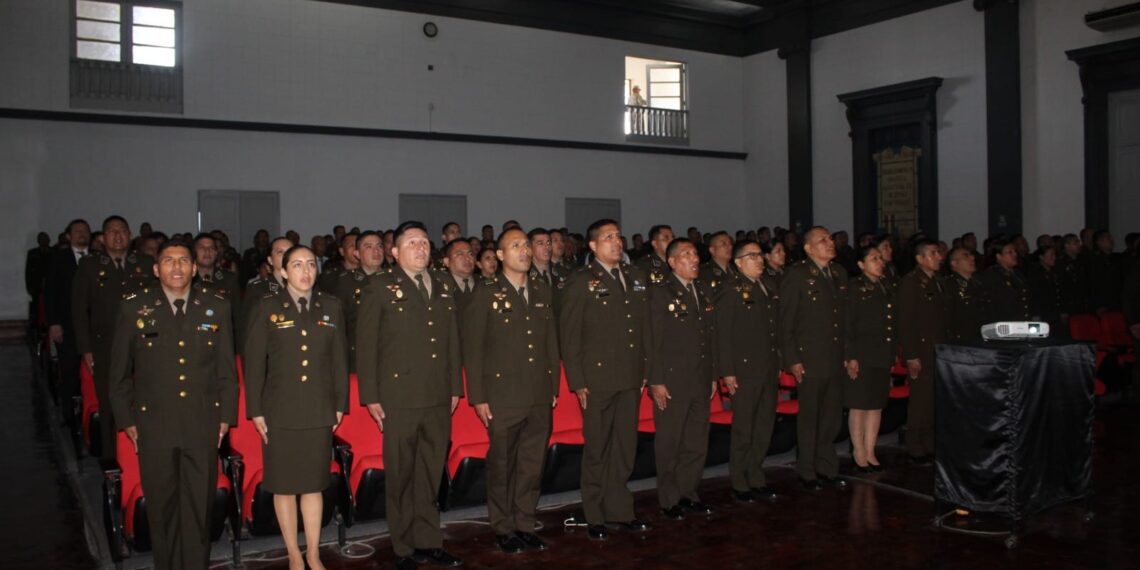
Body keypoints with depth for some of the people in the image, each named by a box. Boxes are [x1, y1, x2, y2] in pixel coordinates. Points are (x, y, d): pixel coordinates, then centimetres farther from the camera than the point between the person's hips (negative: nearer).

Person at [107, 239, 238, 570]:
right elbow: (118, 370, 7)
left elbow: (227, 367, 7)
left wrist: (225, 415, 4)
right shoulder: (134, 308, 2)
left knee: (200, 506, 6)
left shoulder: (217, 307, 4)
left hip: (202, 426, 0)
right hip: (154, 425, 0)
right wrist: (126, 419, 5)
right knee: (162, 506, 10)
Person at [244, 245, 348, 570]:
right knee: (283, 486, 7)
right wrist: (255, 410, -4)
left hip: (319, 411, 2)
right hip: (280, 411, -1)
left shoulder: (331, 307, 6)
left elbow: (339, 359, 8)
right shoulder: (267, 307, -1)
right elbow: (253, 361, -1)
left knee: (314, 483, 9)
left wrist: (340, 405, 6)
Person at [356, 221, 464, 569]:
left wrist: (455, 387, 14)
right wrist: (371, 397, -8)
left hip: (439, 400, 5)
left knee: (430, 475, 12)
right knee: (401, 477, 5)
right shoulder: (379, 290, -1)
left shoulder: (444, 290, 15)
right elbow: (366, 346, -4)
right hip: (399, 399, -4)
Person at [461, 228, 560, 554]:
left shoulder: (544, 291, 11)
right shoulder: (486, 295, -3)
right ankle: (503, 529, 22)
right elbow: (472, 348, -5)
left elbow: (552, 342, 14)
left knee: (532, 466, 11)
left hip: (540, 398, 4)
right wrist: (478, 398, -8)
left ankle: (525, 525, 25)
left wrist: (554, 386, 11)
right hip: (503, 398, -4)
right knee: (501, 466, 7)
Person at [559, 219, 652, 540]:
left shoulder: (637, 278, 12)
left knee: (625, 448, 12)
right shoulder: (580, 282, -4)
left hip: (631, 379, 5)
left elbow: (645, 327, 15)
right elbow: (569, 335, -6)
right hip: (598, 378, -5)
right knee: (597, 450, 4)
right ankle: (595, 517, 17)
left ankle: (619, 511, 25)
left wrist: (647, 369, 9)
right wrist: (577, 382, -10)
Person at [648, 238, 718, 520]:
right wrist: (656, 382, -14)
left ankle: (688, 494, 26)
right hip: (672, 382, -6)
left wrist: (713, 375, 13)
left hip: (701, 382, 6)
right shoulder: (660, 293, -6)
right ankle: (669, 500, 16)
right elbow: (654, 340, -11)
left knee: (697, 443, 12)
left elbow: (711, 336, 16)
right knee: (669, 445, 4)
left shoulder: (703, 291, 14)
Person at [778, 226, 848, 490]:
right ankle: (807, 472, 17)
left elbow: (844, 315, 15)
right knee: (809, 419, 4)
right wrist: (792, 360, -13)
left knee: (832, 419, 13)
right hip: (810, 359, -6)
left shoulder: (839, 273, 12)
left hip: (837, 359, 6)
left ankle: (827, 469, 26)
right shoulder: (797, 275, -7)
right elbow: (785, 321, -9)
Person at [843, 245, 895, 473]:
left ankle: (869, 451, 18)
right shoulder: (855, 288, -7)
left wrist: (892, 354, 11)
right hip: (862, 355, -6)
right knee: (859, 405, 2)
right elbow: (848, 324, -11)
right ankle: (858, 451, 14)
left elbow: (892, 325, 17)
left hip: (883, 356, 7)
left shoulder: (887, 290, 14)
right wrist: (850, 357, -16)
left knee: (877, 405, 10)